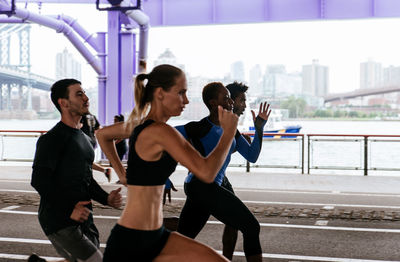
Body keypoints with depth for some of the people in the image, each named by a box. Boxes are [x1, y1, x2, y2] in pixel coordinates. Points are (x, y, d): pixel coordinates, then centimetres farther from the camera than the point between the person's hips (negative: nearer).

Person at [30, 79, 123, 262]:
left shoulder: (84, 138, 17)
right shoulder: (52, 139, -9)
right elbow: (39, 181, -17)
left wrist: (106, 198, 5)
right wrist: (69, 209, -22)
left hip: (84, 218, 8)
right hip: (60, 221, -8)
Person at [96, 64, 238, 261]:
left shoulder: (141, 124, 8)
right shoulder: (160, 131, -20)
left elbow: (102, 134, 26)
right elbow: (206, 172, -27)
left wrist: (121, 173, 24)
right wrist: (229, 131, -15)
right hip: (130, 242, -9)